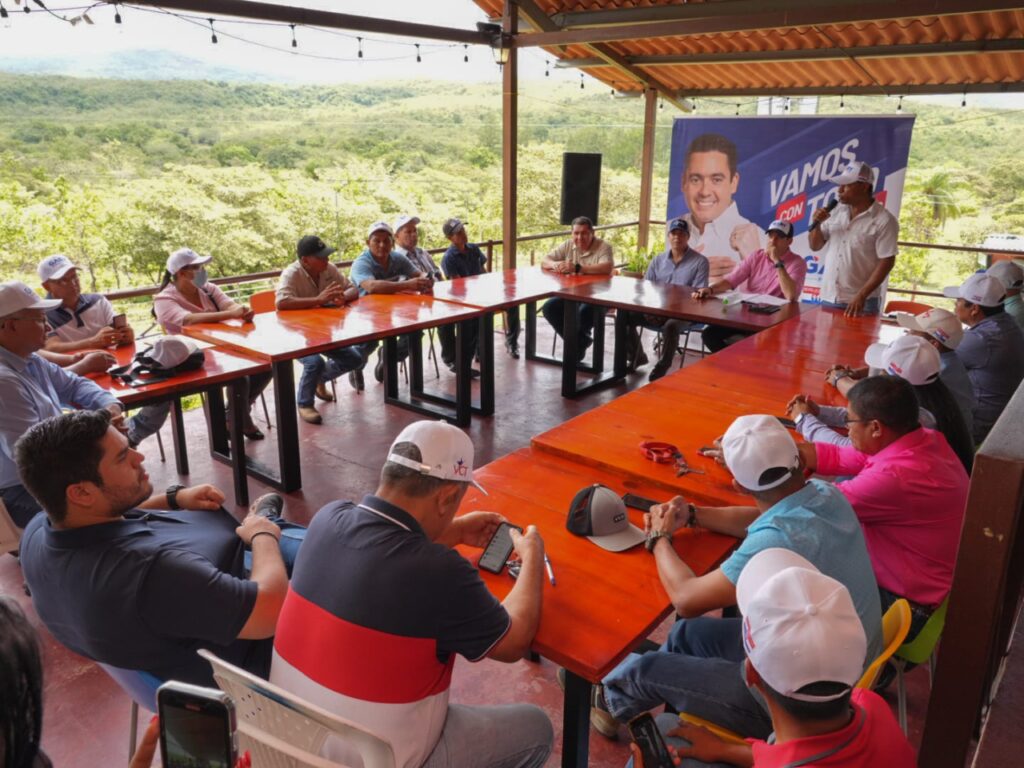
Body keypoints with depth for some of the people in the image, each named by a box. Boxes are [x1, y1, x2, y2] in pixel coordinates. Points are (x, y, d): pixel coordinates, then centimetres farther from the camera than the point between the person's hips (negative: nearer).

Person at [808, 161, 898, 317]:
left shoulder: (884, 221, -8)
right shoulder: (838, 213, 8)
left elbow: (886, 262, -12)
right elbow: (815, 246, 13)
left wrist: (862, 296, -19)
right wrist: (817, 223, -7)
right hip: (828, 298, 5)